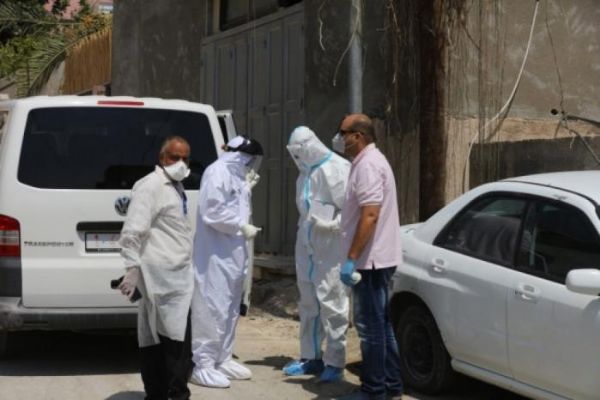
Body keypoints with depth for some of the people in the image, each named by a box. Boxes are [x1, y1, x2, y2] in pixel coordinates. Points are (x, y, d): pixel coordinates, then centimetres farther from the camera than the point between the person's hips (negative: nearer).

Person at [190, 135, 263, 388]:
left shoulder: (235, 175, 15)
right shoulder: (217, 172, -13)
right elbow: (212, 211, -21)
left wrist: (247, 189, 8)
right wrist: (243, 227, -15)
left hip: (233, 253, 10)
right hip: (216, 255, -10)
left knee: (230, 309, 15)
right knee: (212, 309, -7)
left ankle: (223, 360, 25)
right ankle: (203, 366, -3)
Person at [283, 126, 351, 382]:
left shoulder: (336, 169, -13)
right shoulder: (306, 173, 14)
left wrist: (331, 225, -24)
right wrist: (304, 229, 17)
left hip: (330, 249, -8)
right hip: (306, 248, 8)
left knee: (331, 304, -6)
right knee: (308, 303, 13)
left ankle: (334, 362, 0)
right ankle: (311, 357, 24)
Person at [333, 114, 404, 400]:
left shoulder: (368, 165, -16)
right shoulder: (368, 162, 16)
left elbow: (370, 215, -25)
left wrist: (351, 258, -25)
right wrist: (354, 257, 21)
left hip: (370, 259, -10)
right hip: (376, 258, 10)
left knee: (371, 326, -5)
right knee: (380, 324, 14)